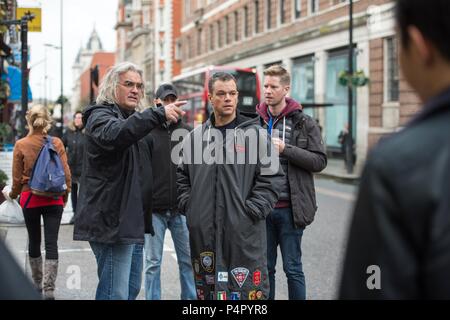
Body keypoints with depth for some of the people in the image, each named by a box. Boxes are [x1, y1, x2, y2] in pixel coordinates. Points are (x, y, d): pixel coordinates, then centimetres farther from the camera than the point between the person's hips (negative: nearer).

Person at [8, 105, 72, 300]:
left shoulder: (21, 145, -7)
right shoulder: (57, 143, -4)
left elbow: (17, 178, -2)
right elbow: (66, 173, 0)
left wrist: (13, 195, 17)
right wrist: (65, 196, 14)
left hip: (30, 198, 0)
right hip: (54, 200, 0)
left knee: (34, 241, 15)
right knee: (51, 243, 0)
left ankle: (37, 284, 28)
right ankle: (49, 290, -6)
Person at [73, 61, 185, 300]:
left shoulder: (129, 119, 22)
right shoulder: (101, 115, -8)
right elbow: (114, 134, -34)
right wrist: (159, 114, -42)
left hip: (129, 221, 10)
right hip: (111, 221, -10)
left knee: (130, 289, 15)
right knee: (116, 293, -13)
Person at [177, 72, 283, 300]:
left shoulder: (255, 134, 1)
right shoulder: (195, 137, 12)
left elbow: (270, 178, -3)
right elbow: (182, 176, 20)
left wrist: (252, 211, -10)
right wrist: (188, 205, 7)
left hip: (244, 231, -3)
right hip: (203, 230, 4)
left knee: (247, 289, -2)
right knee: (206, 288, 12)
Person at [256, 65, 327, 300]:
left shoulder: (304, 123, 0)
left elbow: (319, 161, -7)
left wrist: (285, 149, -15)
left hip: (289, 208, -3)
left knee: (292, 268, 3)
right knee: (264, 267, 11)